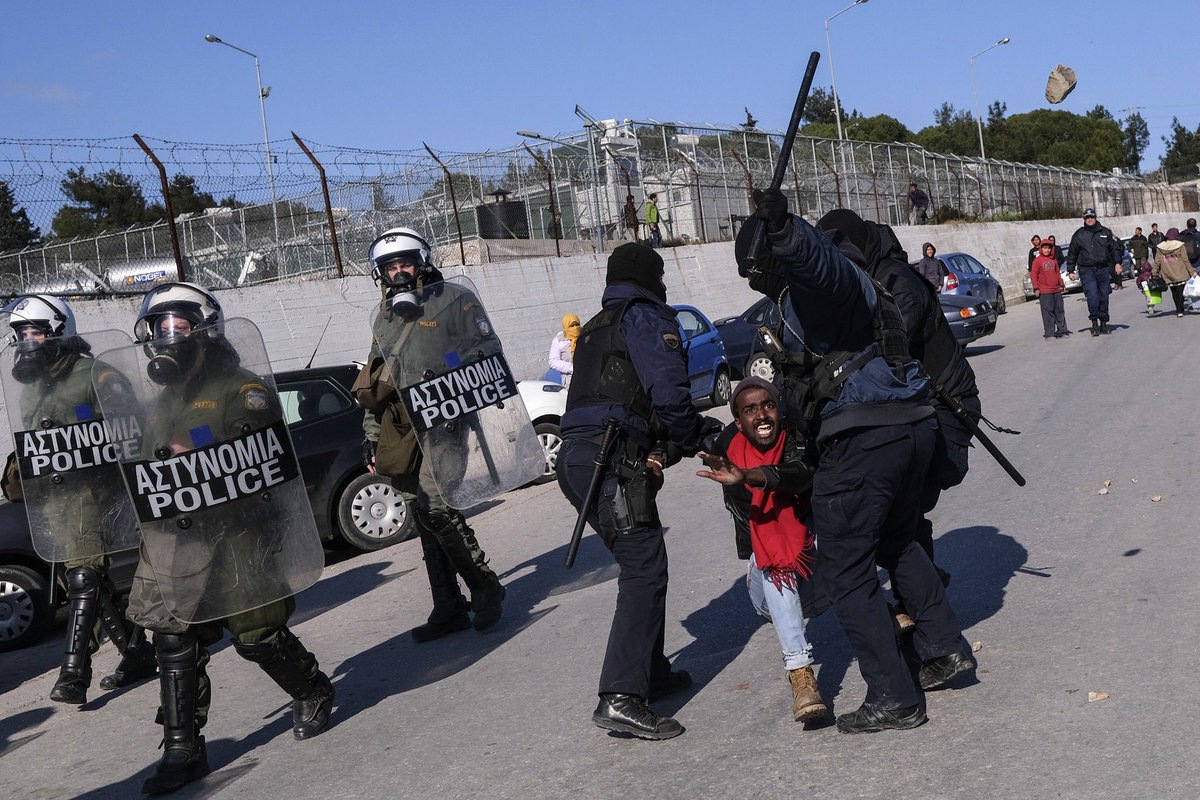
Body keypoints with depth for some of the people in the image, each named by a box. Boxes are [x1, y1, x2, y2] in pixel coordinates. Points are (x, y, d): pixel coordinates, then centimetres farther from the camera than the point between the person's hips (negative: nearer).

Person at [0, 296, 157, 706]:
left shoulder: (92, 375, -6)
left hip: (93, 493, -8)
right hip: (53, 500, 8)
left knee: (84, 579, -11)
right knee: (90, 582, 8)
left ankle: (74, 673, -12)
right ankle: (136, 652, 18)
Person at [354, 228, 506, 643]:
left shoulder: (454, 301, 2)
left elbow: (488, 351, 0)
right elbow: (374, 385, 25)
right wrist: (371, 438, 19)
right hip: (402, 433, 7)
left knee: (435, 507, -20)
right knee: (424, 518, 4)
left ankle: (486, 588, -3)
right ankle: (449, 609, 12)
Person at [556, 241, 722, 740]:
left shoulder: (595, 329, 30)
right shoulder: (647, 317, 2)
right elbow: (668, 395, -11)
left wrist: (660, 446, 16)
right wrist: (693, 440, 6)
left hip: (576, 458, 9)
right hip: (610, 461, -9)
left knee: (641, 564, 20)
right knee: (644, 571, -11)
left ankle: (651, 673, 28)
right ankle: (621, 698, -18)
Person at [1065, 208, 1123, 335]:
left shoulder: (1105, 232, 11)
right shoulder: (1079, 235, 8)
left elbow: (1115, 248, 14)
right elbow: (1072, 254, 12)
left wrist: (1117, 262, 2)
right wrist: (1071, 271, 8)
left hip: (1104, 269, 2)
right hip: (1087, 270, -2)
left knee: (1104, 296, 4)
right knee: (1092, 295, -16)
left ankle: (1103, 322, 13)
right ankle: (1094, 322, -11)